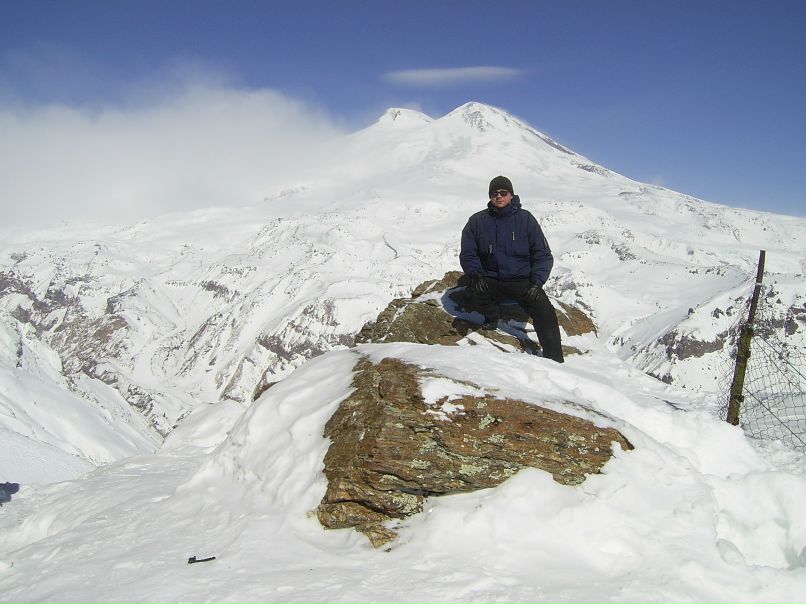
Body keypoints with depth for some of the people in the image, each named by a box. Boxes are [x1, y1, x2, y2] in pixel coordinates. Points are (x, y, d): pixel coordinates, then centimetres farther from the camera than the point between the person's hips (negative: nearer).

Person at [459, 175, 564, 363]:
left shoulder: (525, 219, 1)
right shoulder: (477, 221, 4)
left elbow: (543, 254, 1)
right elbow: (468, 254, 6)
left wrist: (537, 282, -14)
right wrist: (475, 274, -14)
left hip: (523, 280, -1)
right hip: (490, 280, 1)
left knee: (545, 312, -23)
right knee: (477, 291, -33)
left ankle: (554, 361, -10)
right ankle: (491, 318, 1)